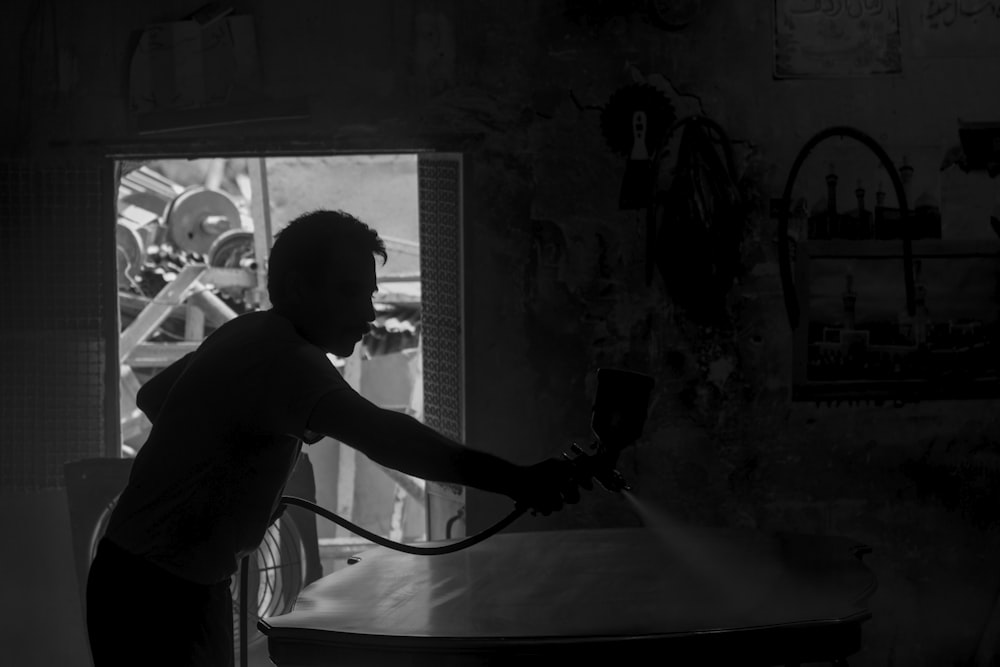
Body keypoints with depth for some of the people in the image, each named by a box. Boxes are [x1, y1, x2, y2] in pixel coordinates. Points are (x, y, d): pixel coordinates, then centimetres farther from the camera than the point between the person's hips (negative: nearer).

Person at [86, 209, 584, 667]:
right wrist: (514, 481, -51)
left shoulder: (247, 335, 8)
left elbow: (152, 396, 25)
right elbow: (377, 435, -42)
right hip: (152, 594, -11)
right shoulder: (282, 357, -25)